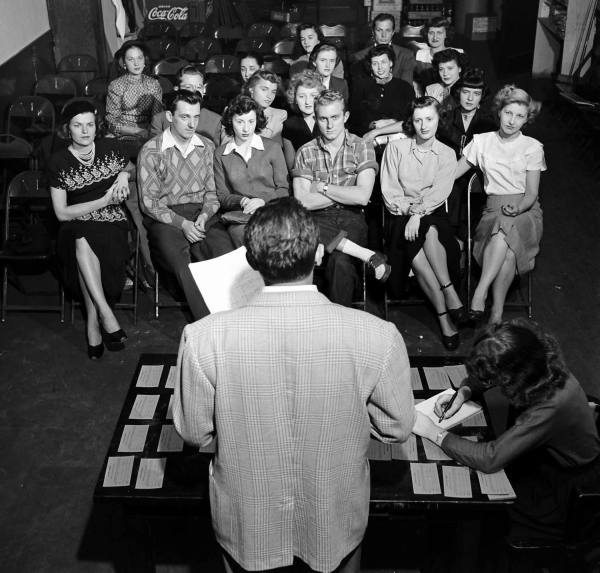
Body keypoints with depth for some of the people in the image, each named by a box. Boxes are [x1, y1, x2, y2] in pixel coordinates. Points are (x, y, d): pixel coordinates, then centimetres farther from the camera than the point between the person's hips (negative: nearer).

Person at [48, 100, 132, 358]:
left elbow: (131, 167, 26)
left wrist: (124, 174, 1)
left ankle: (93, 324, -21)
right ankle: (106, 315, -34)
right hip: (76, 228, -1)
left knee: (85, 245, -31)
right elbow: (62, 213, -4)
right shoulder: (59, 162, -1)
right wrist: (104, 200, -12)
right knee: (82, 245, -36)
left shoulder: (110, 148, 5)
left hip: (112, 224, 1)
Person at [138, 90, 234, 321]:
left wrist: (205, 215, -7)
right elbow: (149, 202, -2)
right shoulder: (151, 151, 2)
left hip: (203, 214, 3)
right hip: (165, 218, -3)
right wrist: (182, 224, -14)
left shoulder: (207, 147, 15)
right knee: (183, 264, -32)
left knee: (228, 256, -28)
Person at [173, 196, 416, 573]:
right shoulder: (378, 337, -26)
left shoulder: (205, 339, -25)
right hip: (336, 521, 0)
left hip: (247, 526, 0)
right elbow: (398, 427, -10)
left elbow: (194, 433, -10)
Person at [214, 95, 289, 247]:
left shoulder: (273, 148, 10)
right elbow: (222, 195, 12)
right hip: (238, 216, 1)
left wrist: (263, 200, -11)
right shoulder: (220, 154, 13)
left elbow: (284, 190, 8)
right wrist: (241, 201, -9)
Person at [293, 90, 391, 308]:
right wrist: (346, 194, -4)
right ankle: (369, 256, -26)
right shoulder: (305, 152, 8)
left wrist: (322, 187, -3)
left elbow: (362, 197, -9)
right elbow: (302, 202, -4)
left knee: (340, 262, -33)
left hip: (351, 218, -2)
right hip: (319, 219, 2)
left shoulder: (362, 148, 4)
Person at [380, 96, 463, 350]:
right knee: (414, 247, -30)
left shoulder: (446, 154, 9)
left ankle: (447, 295, -33)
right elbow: (389, 190, 1)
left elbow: (440, 191, -6)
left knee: (429, 231, -36)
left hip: (433, 213, 0)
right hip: (402, 214, 0)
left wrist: (418, 214, -21)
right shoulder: (396, 148, 8)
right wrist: (407, 210, -13)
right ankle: (444, 315, -29)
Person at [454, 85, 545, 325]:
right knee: (507, 248, -34)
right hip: (494, 210, 1)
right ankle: (497, 313, -33)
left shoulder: (532, 147, 7)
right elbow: (451, 174, 11)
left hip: (525, 211, -1)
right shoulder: (482, 141, 11)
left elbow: (532, 193, 2)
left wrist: (517, 209, -20)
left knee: (505, 229, -38)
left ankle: (479, 294, -39)